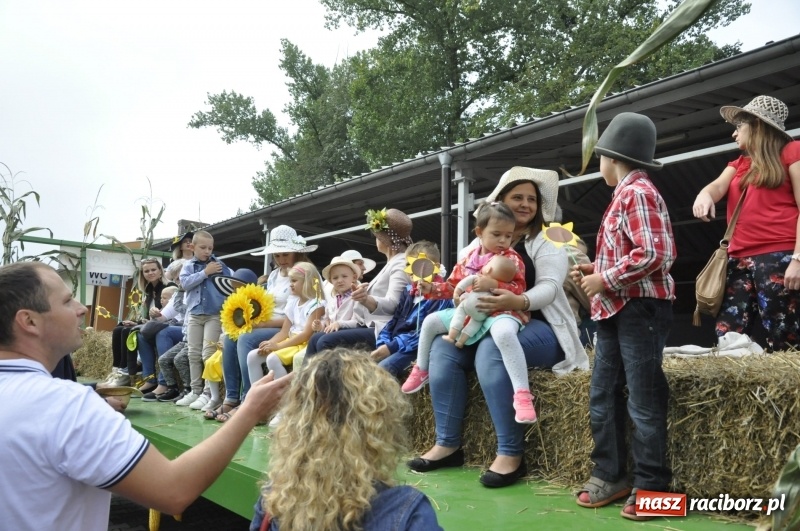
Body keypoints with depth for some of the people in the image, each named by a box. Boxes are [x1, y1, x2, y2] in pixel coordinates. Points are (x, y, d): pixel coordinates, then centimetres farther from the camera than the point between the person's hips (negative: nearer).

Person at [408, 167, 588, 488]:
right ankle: (448, 444, -13)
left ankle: (511, 454, -29)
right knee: (443, 346, -18)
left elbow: (549, 287, -16)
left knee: (491, 351, -34)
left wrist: (518, 302, -38)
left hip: (538, 328, -5)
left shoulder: (546, 242, 0)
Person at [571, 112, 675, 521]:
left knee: (643, 401, -2)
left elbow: (653, 255, -23)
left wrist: (605, 279, -15)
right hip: (616, 311, 10)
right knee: (602, 397, 11)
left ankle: (651, 487, 9)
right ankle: (610, 475, 21)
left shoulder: (637, 193, -13)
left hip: (640, 309, -10)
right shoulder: (625, 195, 17)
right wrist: (595, 271, 10)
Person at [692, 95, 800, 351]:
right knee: (727, 335, -4)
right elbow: (719, 185, 4)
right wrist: (704, 194, -22)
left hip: (778, 256, -6)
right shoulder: (739, 163, 25)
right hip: (739, 259, 6)